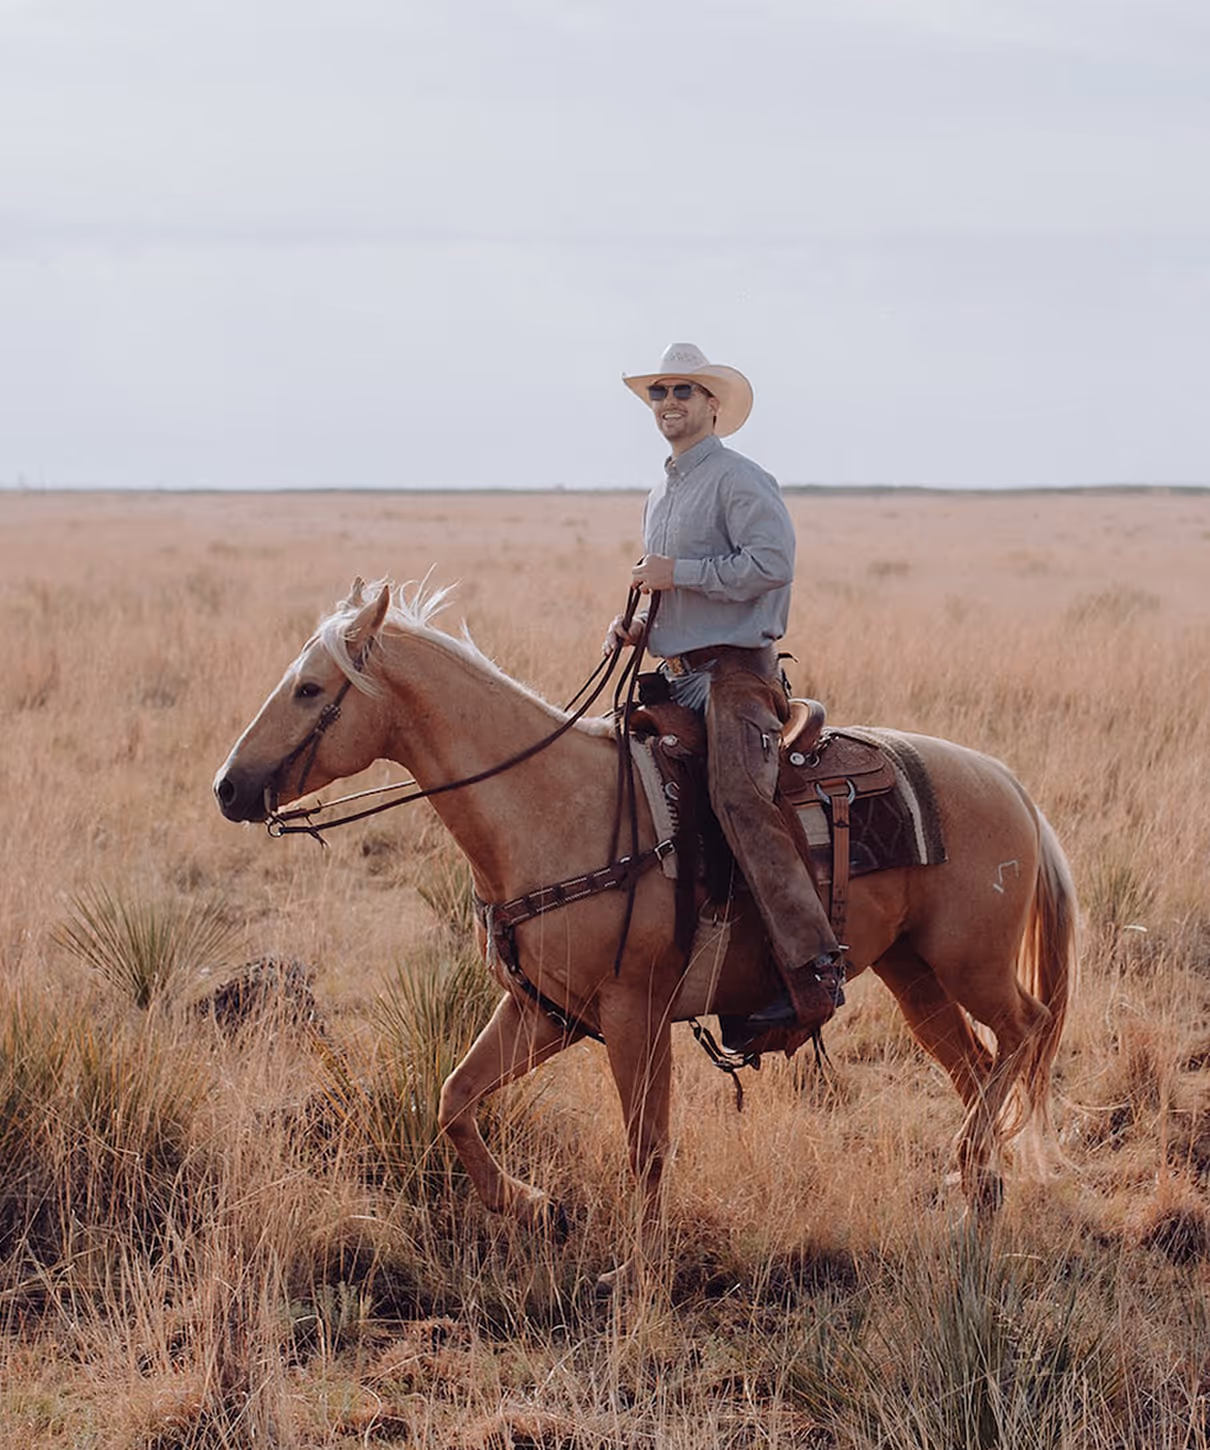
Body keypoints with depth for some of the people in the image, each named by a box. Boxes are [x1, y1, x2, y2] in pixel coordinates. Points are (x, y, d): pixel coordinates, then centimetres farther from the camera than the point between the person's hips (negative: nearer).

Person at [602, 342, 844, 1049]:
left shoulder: (739, 480, -6)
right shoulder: (661, 495, 23)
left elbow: (772, 560, -21)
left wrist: (677, 574, -17)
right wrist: (638, 624, 12)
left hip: (736, 668, -10)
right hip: (678, 675, 10)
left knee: (740, 796, -28)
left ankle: (815, 969, -36)